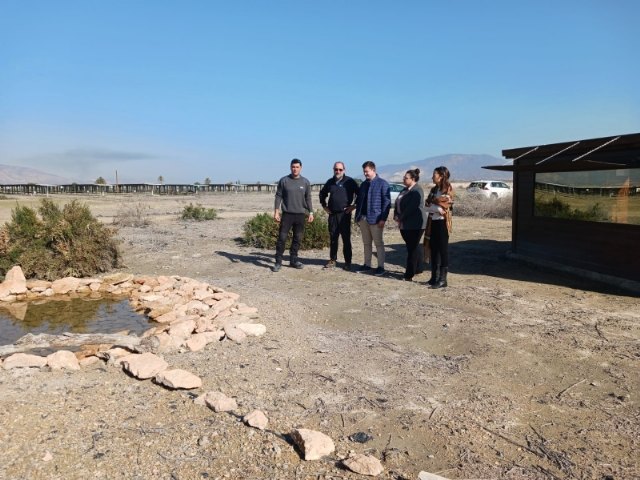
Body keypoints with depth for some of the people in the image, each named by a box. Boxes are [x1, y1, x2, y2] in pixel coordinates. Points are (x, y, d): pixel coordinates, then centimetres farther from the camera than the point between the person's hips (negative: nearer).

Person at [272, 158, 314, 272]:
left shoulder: (305, 182, 6)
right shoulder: (284, 180, 1)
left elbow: (308, 198, 9)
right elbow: (278, 196, 1)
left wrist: (311, 212, 3)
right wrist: (276, 211, -7)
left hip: (300, 215, 2)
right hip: (287, 214, -2)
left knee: (297, 239, 8)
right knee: (282, 238, -3)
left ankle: (293, 260, 19)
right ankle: (278, 262, 3)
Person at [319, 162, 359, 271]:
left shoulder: (349, 181, -3)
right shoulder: (330, 182, 10)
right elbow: (322, 193, 26)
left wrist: (354, 206, -5)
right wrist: (324, 205, 17)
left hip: (345, 214, -4)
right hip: (332, 214, 4)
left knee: (346, 239, -1)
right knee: (333, 238, 9)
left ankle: (348, 262, 5)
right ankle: (332, 260, 18)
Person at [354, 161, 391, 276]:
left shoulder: (382, 183, -6)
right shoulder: (363, 184, 14)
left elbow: (386, 202, -10)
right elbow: (358, 200, 18)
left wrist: (383, 218, -16)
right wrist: (357, 217, 10)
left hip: (375, 219, -6)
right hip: (363, 218, 6)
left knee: (379, 243, 1)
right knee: (366, 243, 13)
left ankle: (381, 266, 7)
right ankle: (367, 265, 21)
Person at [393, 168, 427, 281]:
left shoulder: (417, 190, -13)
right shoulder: (405, 190, 15)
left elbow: (412, 207, -21)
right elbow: (397, 204, 16)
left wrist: (401, 218, -15)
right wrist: (396, 216, -1)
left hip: (415, 224, -9)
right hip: (405, 224, 9)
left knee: (413, 248, -4)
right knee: (413, 247, 15)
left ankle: (409, 274, -2)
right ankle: (416, 268, 26)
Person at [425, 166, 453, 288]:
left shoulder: (447, 190, -8)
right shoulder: (434, 189, 14)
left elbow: (443, 208, -15)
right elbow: (428, 204, 8)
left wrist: (431, 207, -6)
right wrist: (434, 208, -10)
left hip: (442, 223, -7)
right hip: (433, 222, 7)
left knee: (443, 251, -4)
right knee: (434, 249, 10)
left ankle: (442, 279, -1)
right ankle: (434, 277, 17)